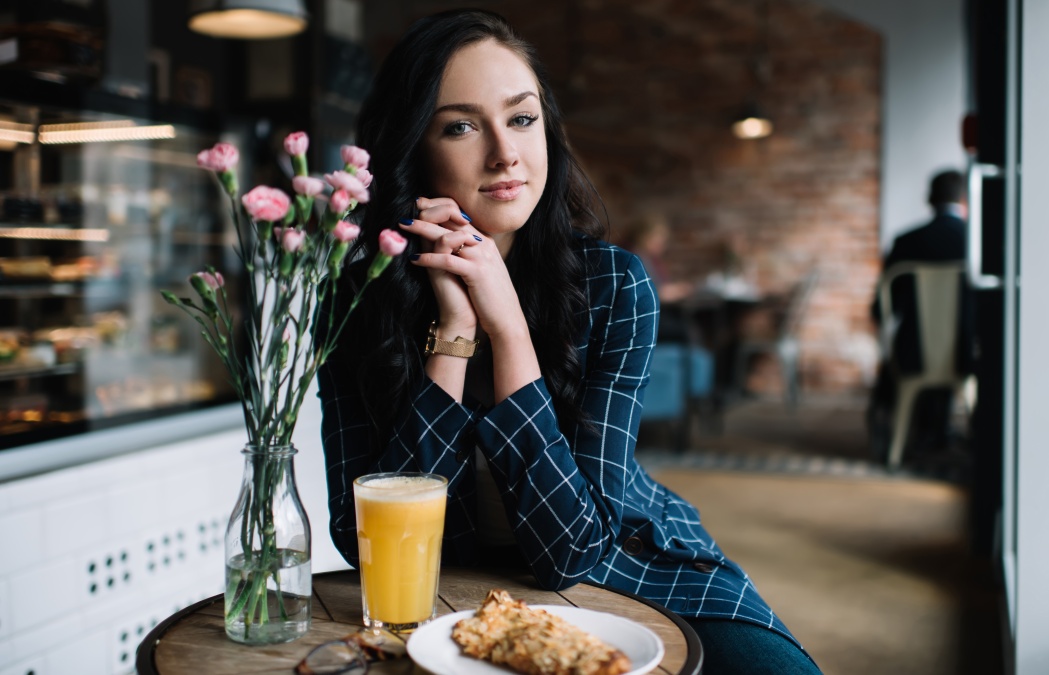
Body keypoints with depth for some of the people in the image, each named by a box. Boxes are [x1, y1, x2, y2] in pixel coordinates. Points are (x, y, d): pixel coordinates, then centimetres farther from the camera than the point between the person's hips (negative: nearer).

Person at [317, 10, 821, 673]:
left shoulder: (613, 283, -15)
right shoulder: (359, 298, -13)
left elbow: (575, 546, -20)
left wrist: (507, 323, -26)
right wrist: (454, 329, -25)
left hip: (636, 567, 0)